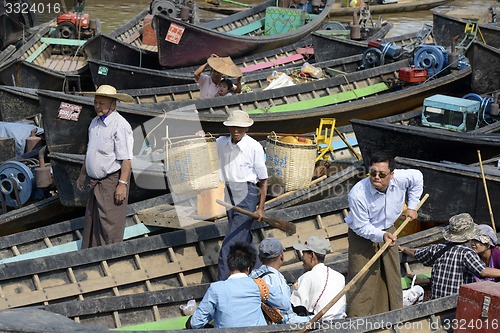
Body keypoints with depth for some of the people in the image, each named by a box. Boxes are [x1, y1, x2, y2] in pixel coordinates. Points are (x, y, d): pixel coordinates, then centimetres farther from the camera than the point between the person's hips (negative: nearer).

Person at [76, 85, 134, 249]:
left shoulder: (120, 125, -16)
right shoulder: (95, 122, 12)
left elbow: (126, 159, -20)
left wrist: (122, 184, -24)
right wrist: (83, 174, 27)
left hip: (112, 182, -9)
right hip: (96, 182, 9)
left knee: (110, 225, -7)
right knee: (91, 223, 13)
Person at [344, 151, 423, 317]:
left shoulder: (400, 179, -21)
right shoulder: (358, 194, -33)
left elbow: (417, 177, 4)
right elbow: (361, 227, -24)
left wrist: (412, 207, 4)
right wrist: (381, 235, -38)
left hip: (388, 231, 5)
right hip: (362, 236, -5)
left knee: (392, 277, 14)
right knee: (362, 282, -8)